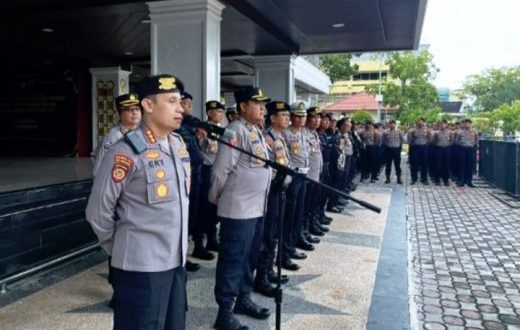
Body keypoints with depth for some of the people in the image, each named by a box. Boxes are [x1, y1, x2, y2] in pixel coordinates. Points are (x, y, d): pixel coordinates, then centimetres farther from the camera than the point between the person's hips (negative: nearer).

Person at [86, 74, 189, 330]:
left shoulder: (179, 146, 5)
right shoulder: (126, 153, -17)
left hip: (176, 260, 7)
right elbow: (98, 212, -10)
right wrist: (120, 249, 2)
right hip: (141, 266, -7)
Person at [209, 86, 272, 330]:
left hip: (256, 207, 9)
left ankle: (243, 300, 33)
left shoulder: (256, 131, 15)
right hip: (238, 209, -9)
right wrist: (216, 199, -5)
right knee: (232, 260, 0)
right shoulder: (236, 130, -15)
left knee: (250, 257, 18)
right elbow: (220, 170, -17)